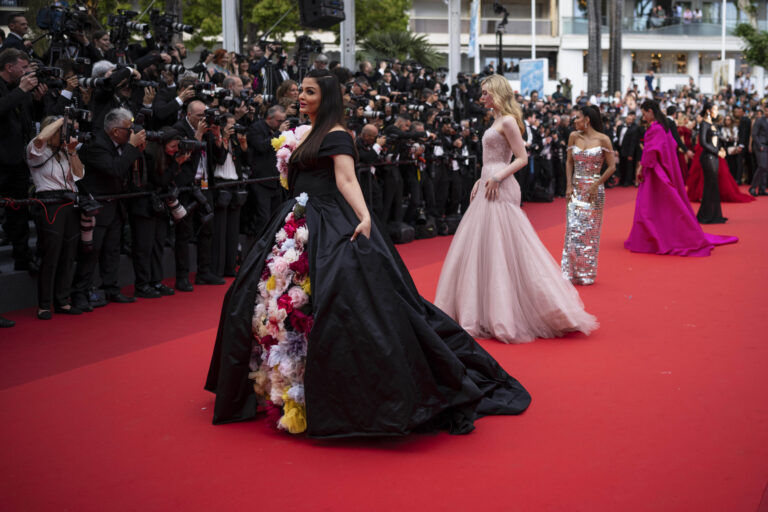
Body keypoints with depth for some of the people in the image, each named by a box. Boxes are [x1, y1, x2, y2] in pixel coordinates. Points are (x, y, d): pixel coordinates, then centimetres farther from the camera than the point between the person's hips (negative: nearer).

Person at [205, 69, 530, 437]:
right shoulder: (307, 134, 17)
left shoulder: (336, 135, -9)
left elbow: (347, 180, -24)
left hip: (332, 229, -10)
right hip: (301, 227, 10)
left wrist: (365, 218, -35)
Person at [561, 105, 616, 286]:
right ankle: (571, 272, 7)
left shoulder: (603, 139, -7)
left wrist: (595, 186, -12)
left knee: (590, 231, 2)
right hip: (576, 189, 3)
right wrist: (569, 186, -1)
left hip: (593, 190, -3)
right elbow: (569, 162, 10)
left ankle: (587, 273, 12)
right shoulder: (574, 136, 5)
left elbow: (612, 166, -6)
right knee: (573, 229, 0)